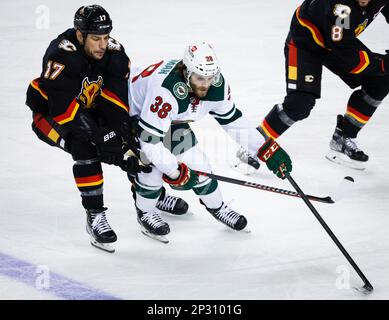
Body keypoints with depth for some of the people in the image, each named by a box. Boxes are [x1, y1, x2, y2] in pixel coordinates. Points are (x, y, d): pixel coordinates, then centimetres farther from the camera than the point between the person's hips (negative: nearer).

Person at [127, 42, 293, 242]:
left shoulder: (217, 85, -22)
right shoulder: (166, 90, -44)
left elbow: (231, 119, -5)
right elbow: (150, 138, -40)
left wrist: (266, 148, -7)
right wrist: (175, 171, -33)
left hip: (171, 119, 6)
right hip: (134, 111, -6)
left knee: (195, 160, 1)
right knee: (153, 164, -22)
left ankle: (216, 205, 27)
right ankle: (145, 212, 5)